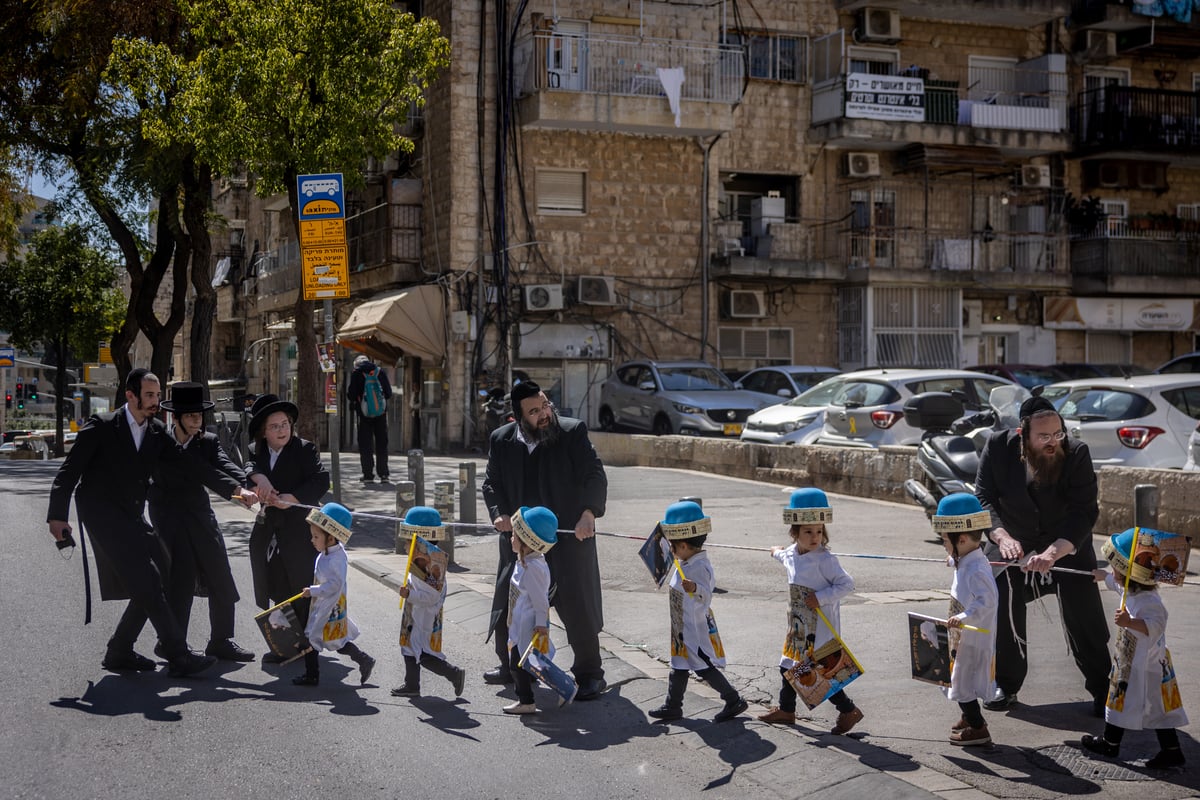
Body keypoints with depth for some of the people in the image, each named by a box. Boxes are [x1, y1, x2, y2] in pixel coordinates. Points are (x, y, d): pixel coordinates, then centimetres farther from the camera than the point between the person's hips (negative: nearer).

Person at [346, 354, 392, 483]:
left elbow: (351, 395, -6)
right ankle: (383, 474, 8)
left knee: (365, 445, 4)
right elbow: (389, 393, 6)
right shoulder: (380, 371, 3)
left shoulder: (356, 373, -5)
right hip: (381, 414, 2)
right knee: (381, 444, 10)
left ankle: (368, 475, 0)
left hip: (364, 414, -2)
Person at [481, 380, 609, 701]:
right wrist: (499, 513, -9)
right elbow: (491, 482, 9)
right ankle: (511, 666, 32)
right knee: (508, 606, 13)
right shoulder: (501, 440, 4)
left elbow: (595, 475, -10)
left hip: (569, 536, -4)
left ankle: (589, 674, 10)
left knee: (578, 607, -2)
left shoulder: (573, 432, -6)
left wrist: (589, 512, -24)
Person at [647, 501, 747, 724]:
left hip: (696, 628, -10)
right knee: (678, 667, 16)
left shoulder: (699, 567, -25)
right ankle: (672, 706, 25)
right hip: (683, 630, 10)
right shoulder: (684, 564, 6)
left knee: (704, 667, -4)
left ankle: (734, 701, 7)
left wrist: (694, 588, -55)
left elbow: (706, 595, -35)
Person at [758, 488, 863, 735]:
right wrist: (776, 553, 52)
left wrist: (820, 598, -26)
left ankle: (848, 710, 7)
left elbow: (846, 584, -20)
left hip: (821, 628, -8)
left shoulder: (824, 559, -20)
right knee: (789, 666, 18)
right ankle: (786, 709, 35)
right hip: (799, 626, 8)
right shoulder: (791, 554, 3)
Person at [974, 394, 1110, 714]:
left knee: (1086, 621, -2)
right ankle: (1006, 686, 19)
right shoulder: (998, 447, -16)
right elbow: (984, 499, -15)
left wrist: (1054, 552, -39)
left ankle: (1103, 690, 14)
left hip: (1067, 547, -1)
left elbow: (1083, 512, -25)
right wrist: (1002, 536, -34)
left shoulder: (1077, 454, -21)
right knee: (1002, 614, 2)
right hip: (1012, 545, 1)